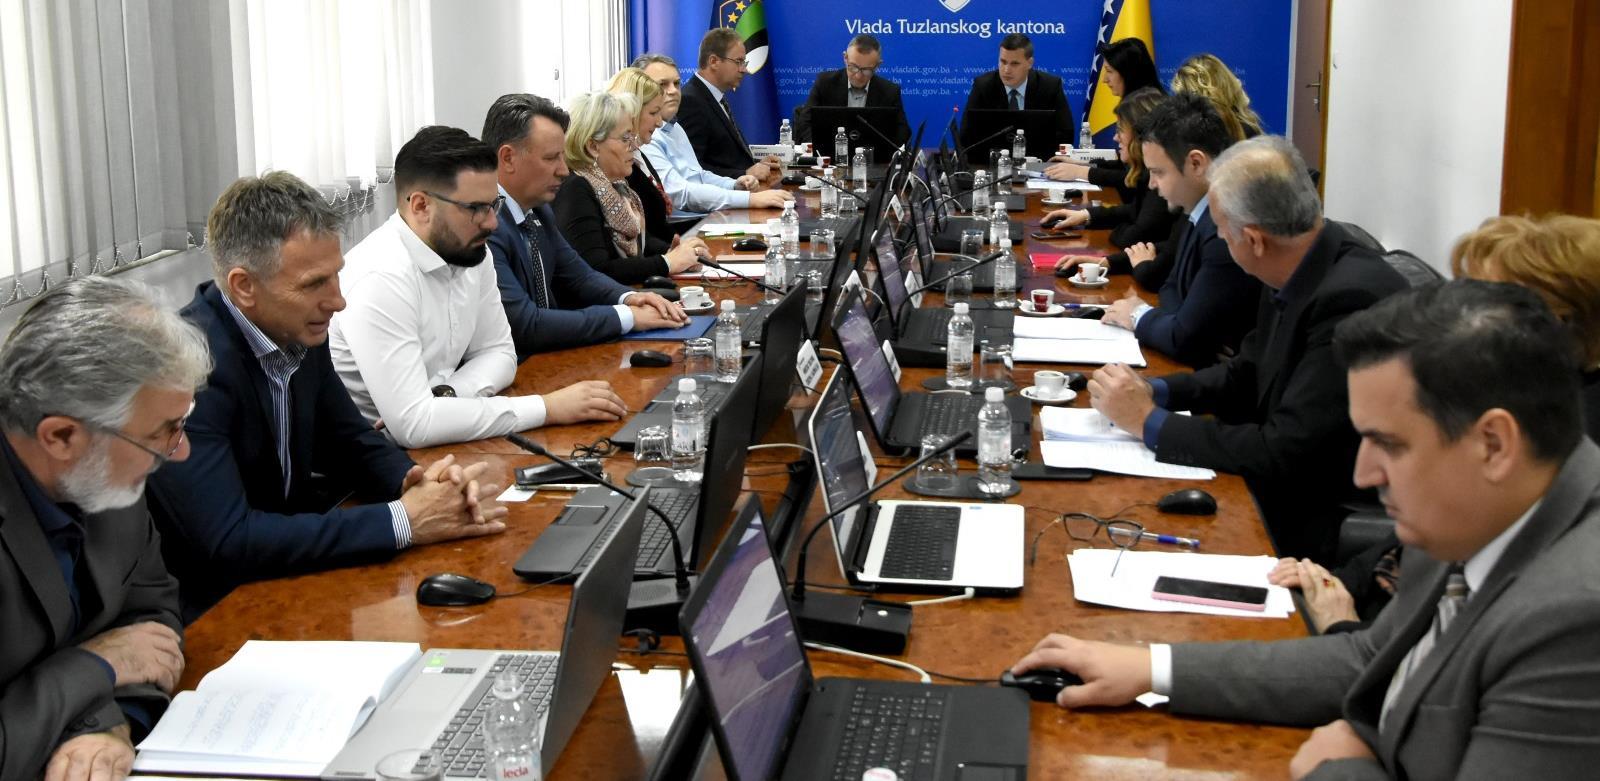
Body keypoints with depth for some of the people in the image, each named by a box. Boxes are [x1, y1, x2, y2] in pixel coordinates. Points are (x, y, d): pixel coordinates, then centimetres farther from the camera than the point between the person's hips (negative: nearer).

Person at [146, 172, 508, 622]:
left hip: (282, 575, 7)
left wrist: (415, 482, -11)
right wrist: (402, 521, -25)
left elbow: (351, 443, 12)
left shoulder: (299, 333, -2)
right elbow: (228, 542, -29)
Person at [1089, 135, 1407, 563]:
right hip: (1279, 488, 8)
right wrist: (1154, 391, -1)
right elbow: (1246, 375, 15)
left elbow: (1282, 455, -25)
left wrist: (1149, 420, -16)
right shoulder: (1299, 273, 0)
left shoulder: (1351, 300, -26)